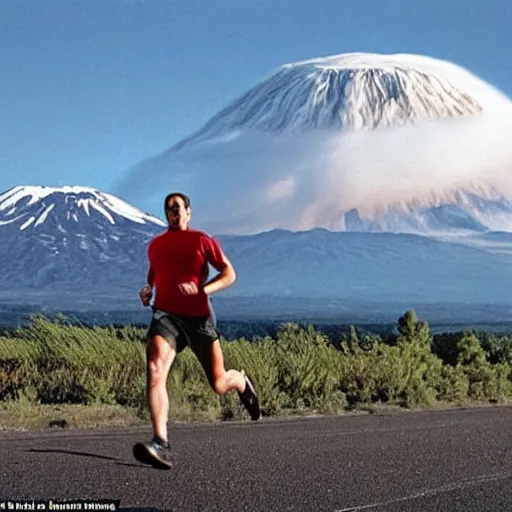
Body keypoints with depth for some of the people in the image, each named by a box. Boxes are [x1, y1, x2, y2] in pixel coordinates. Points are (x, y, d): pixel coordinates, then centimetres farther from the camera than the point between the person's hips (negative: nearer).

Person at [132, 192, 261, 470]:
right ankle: (161, 444, -33)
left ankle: (241, 382, 45)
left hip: (199, 317, -2)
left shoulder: (203, 241, 2)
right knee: (154, 368, -28)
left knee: (219, 384, 4)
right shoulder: (155, 245, 13)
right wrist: (148, 288, 10)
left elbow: (229, 274, 0)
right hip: (165, 314, 2)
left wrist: (203, 288, -17)